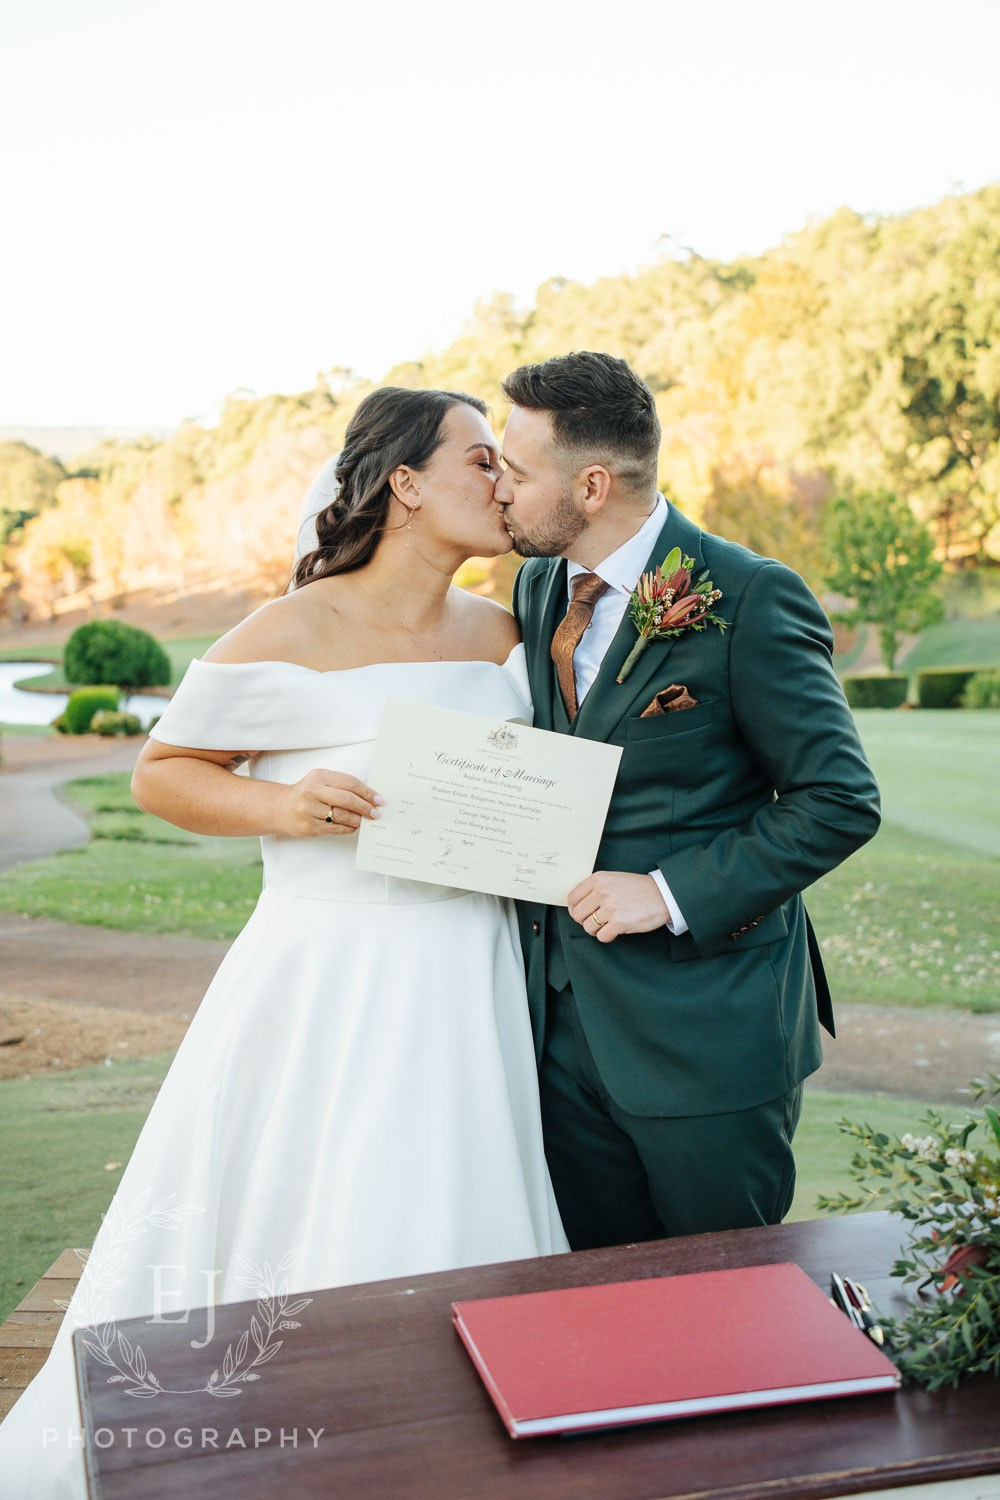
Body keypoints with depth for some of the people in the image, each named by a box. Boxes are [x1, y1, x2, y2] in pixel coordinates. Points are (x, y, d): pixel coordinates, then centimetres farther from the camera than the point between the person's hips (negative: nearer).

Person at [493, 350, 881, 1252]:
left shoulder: (748, 599, -14)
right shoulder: (536, 588, 7)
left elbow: (841, 800, -14)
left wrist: (673, 892, -19)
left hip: (706, 1032, -6)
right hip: (563, 1017, 6)